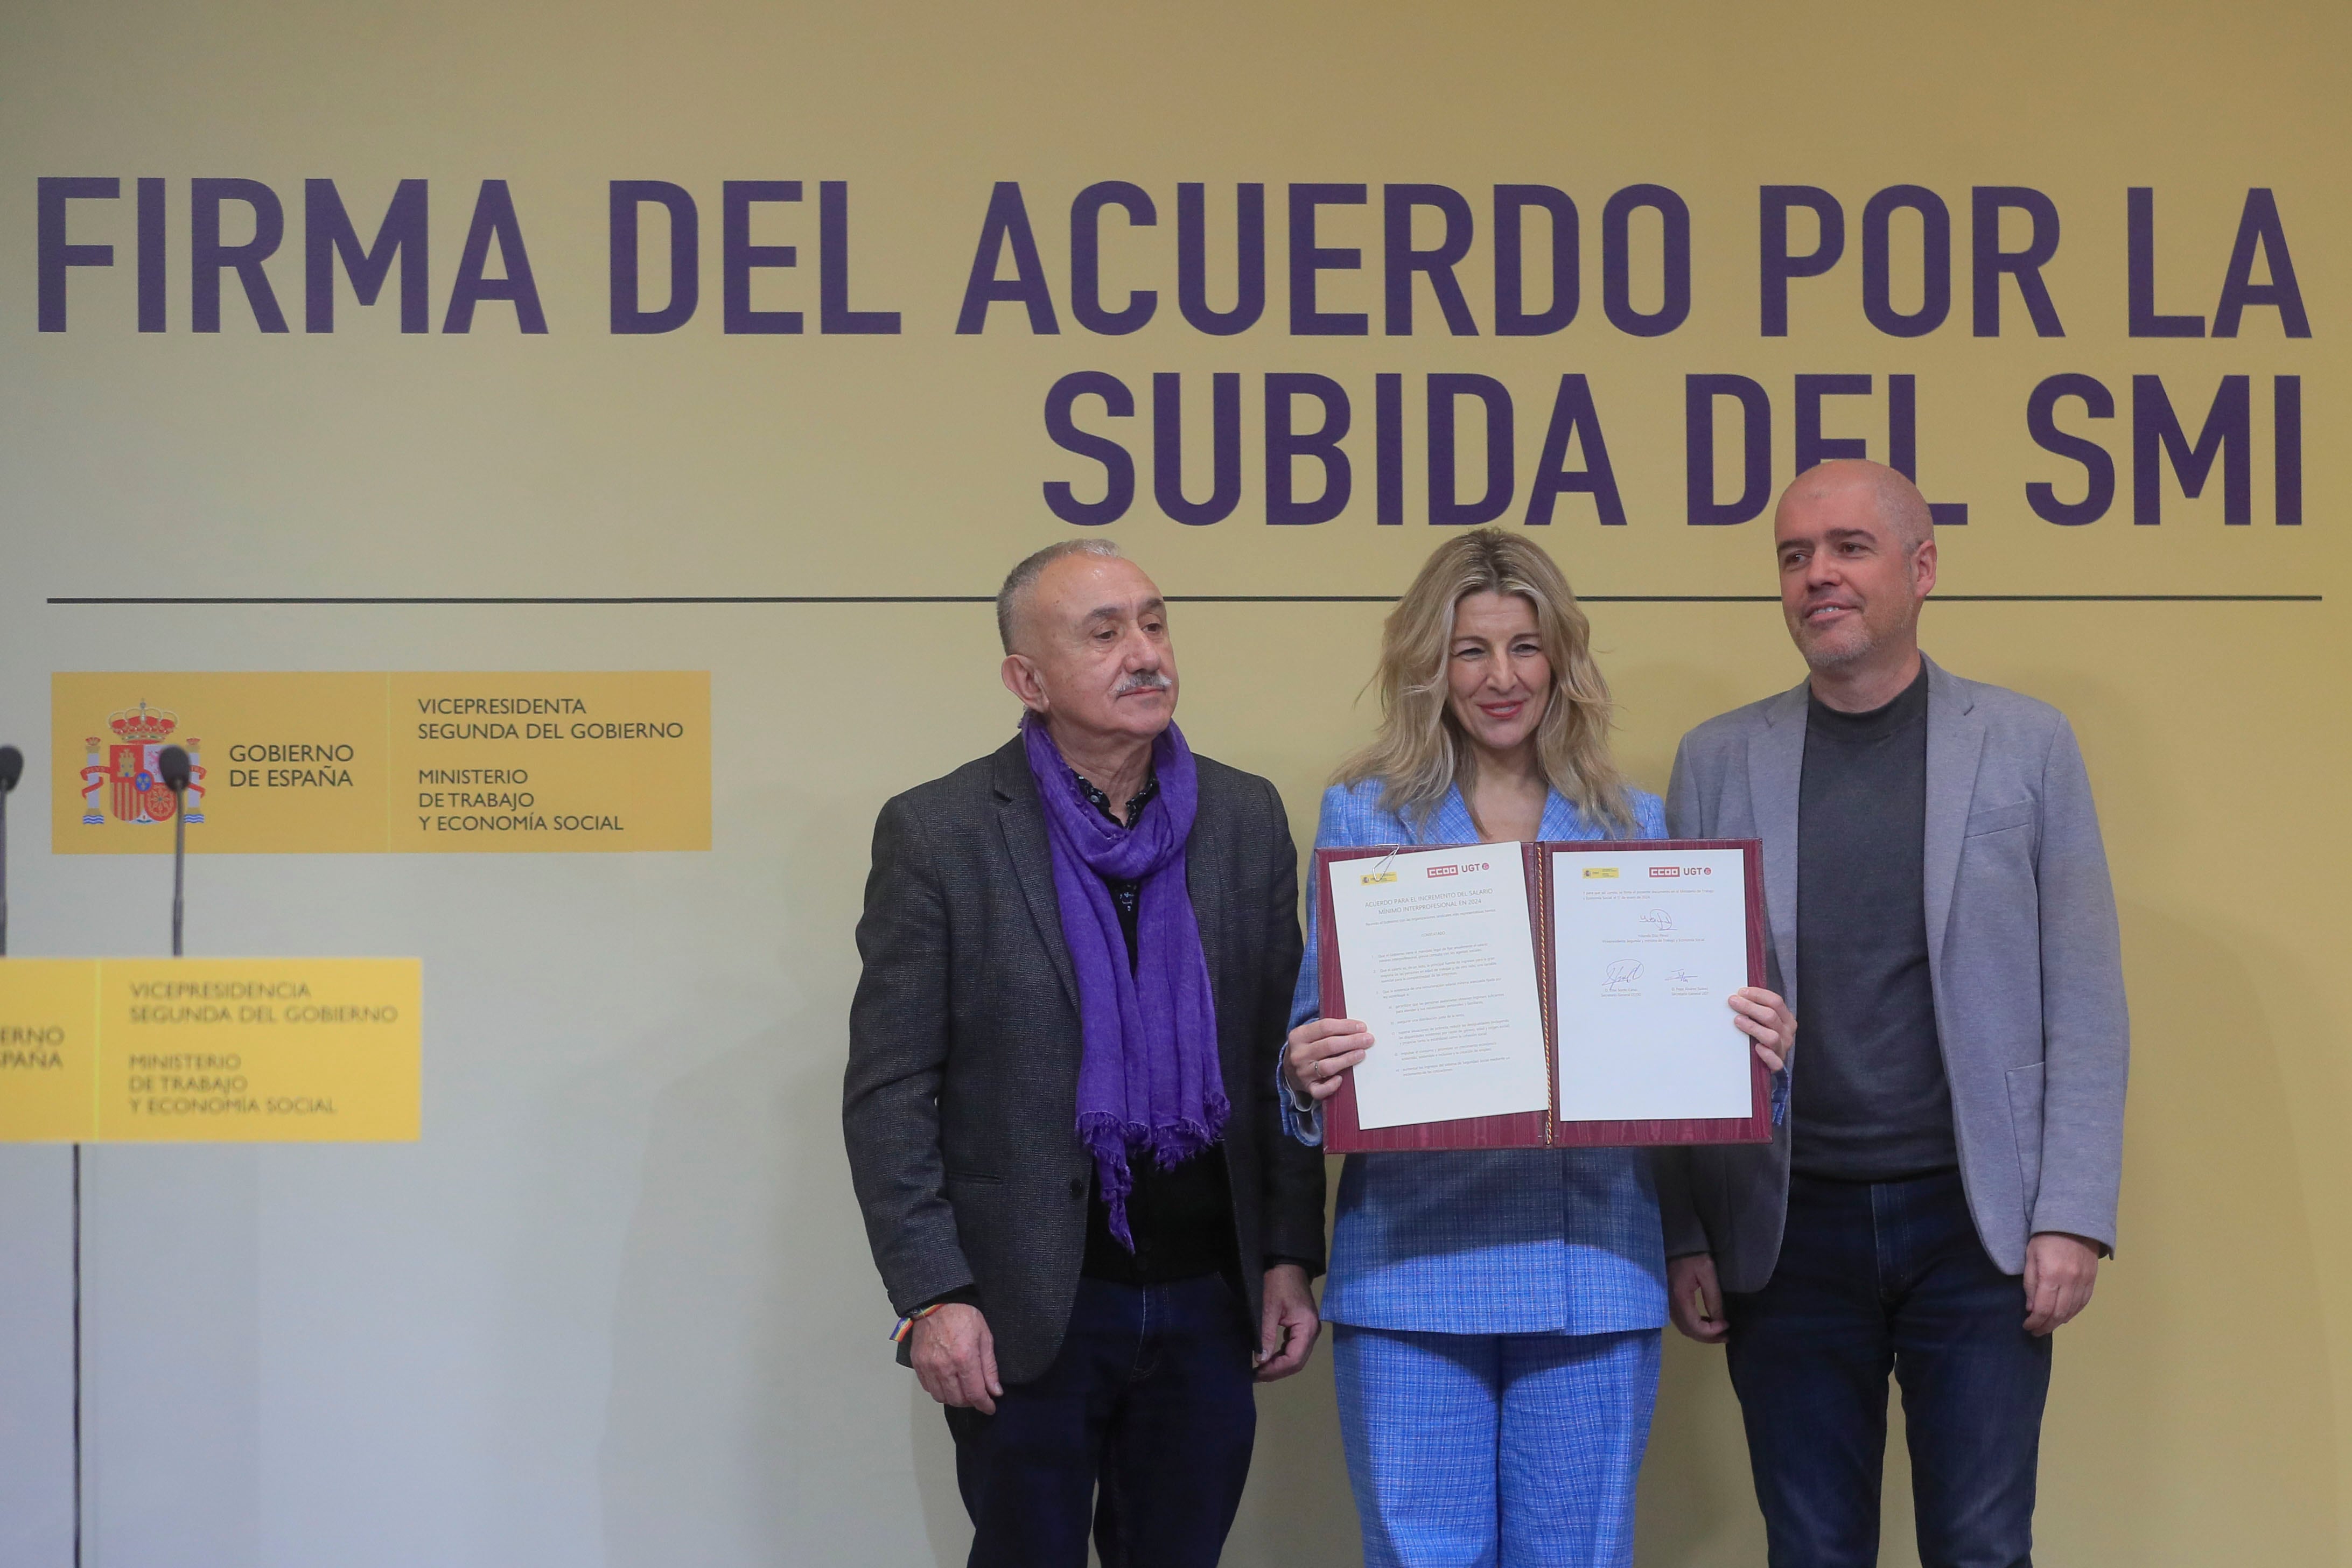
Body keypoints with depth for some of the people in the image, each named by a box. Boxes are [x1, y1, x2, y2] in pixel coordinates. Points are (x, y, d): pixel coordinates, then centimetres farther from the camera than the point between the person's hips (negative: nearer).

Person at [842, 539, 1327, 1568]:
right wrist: (932, 1296, -12)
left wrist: (1290, 1256, 2)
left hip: (1208, 1302, 3)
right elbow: (888, 1091, -7)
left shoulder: (1245, 818, 5)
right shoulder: (936, 833, -6)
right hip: (1028, 1313, -3)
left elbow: (1282, 1054, 8)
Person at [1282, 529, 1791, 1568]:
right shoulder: (1364, 815, 6)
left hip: (1594, 1260, 2)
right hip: (1414, 1259, -1)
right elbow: (1316, 1031, 5)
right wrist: (1308, 1073, -18)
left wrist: (1753, 1045, -10)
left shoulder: (1633, 822, 11)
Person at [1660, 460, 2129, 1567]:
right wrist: (1684, 1234, 1)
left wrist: (2074, 1218, -6)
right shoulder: (1718, 760, 6)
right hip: (1788, 1228, 1)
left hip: (1974, 1221, -1)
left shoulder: (2026, 745, 3)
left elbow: (2083, 1004, 1)